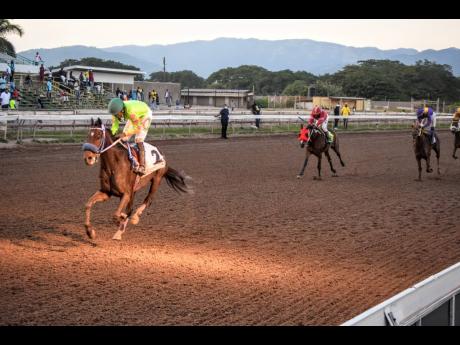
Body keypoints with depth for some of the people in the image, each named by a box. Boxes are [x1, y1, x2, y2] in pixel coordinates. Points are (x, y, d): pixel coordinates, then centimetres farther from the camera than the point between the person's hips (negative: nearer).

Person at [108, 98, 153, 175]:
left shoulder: (131, 111, -44)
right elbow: (115, 125, -15)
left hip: (145, 114, -7)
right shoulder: (116, 109, -24)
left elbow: (138, 128, -35)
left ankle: (142, 167, -26)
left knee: (139, 141, -21)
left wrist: (125, 134, -43)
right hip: (134, 116, 8)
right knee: (124, 139, 3)